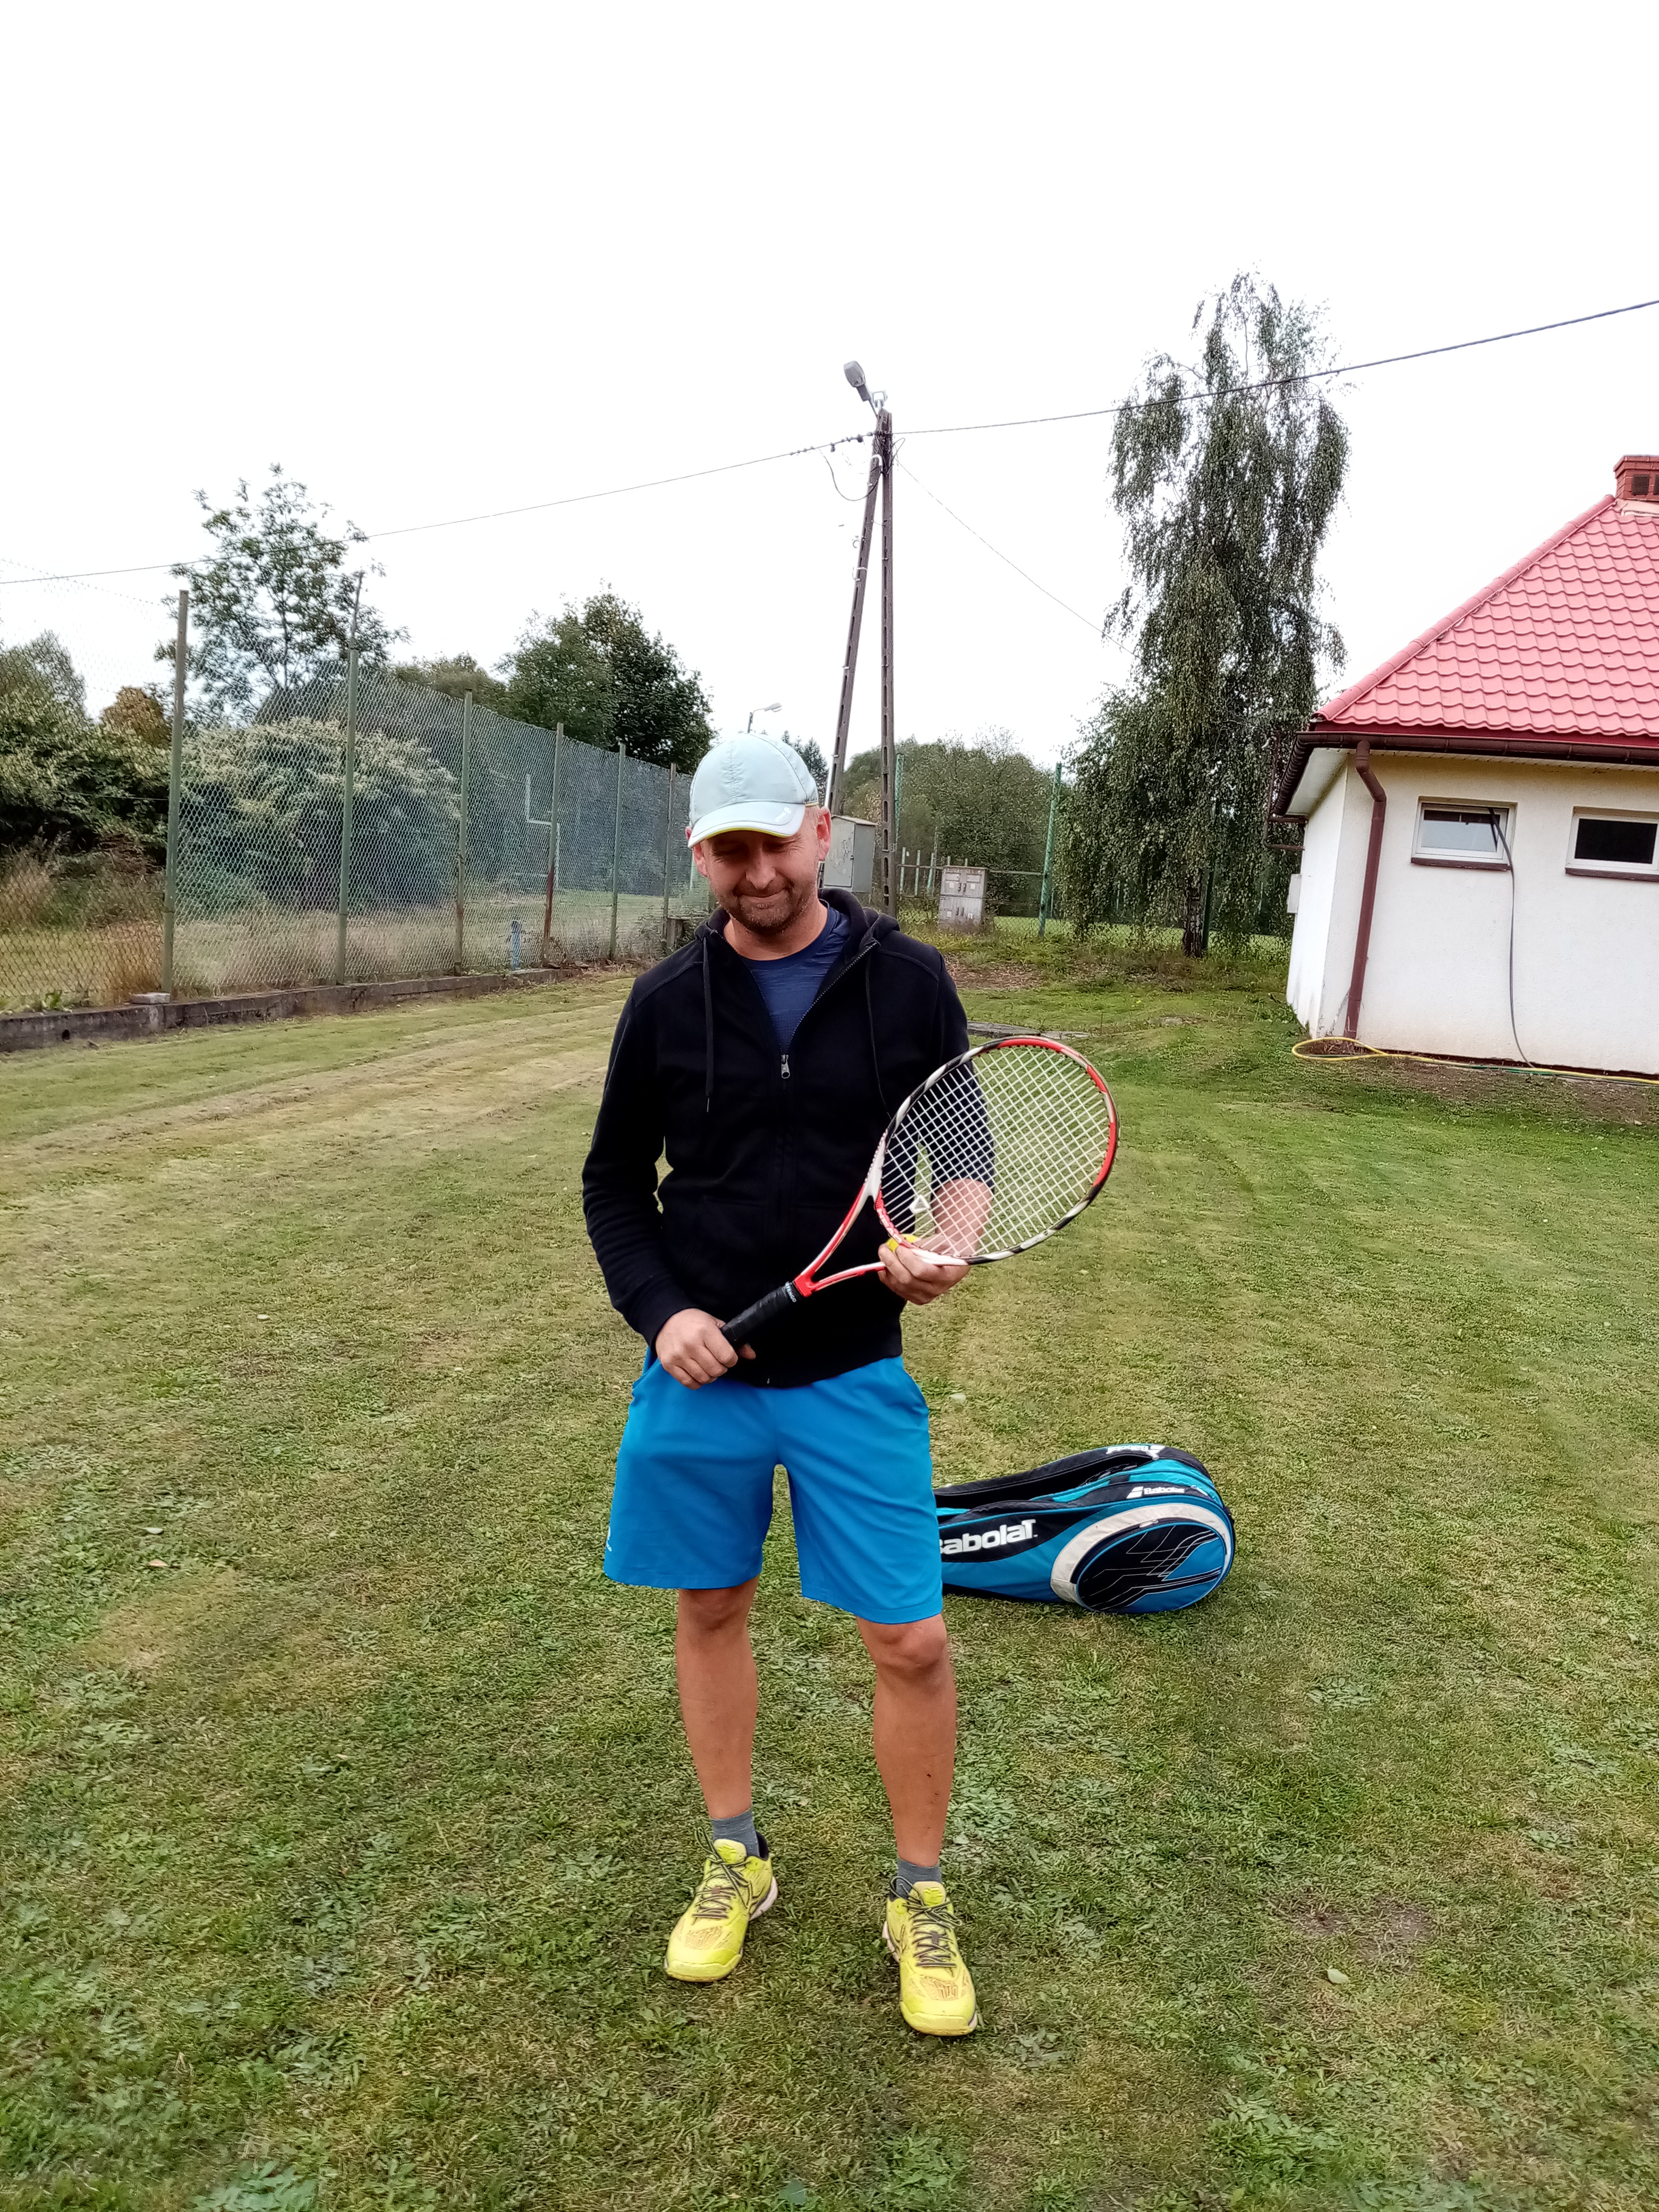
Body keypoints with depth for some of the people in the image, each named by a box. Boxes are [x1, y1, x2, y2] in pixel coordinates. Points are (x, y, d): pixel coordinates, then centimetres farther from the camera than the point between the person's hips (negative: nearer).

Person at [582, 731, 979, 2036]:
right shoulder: (667, 1004, -1)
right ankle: (737, 1859, 39)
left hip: (854, 1375, -1)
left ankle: (920, 1897, 26)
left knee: (910, 1640, 1)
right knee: (711, 1610, 15)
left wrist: (941, 1250, -17)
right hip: (699, 1375, 2)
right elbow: (616, 1182, 7)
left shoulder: (908, 982, -4)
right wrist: (659, 1309, -8)